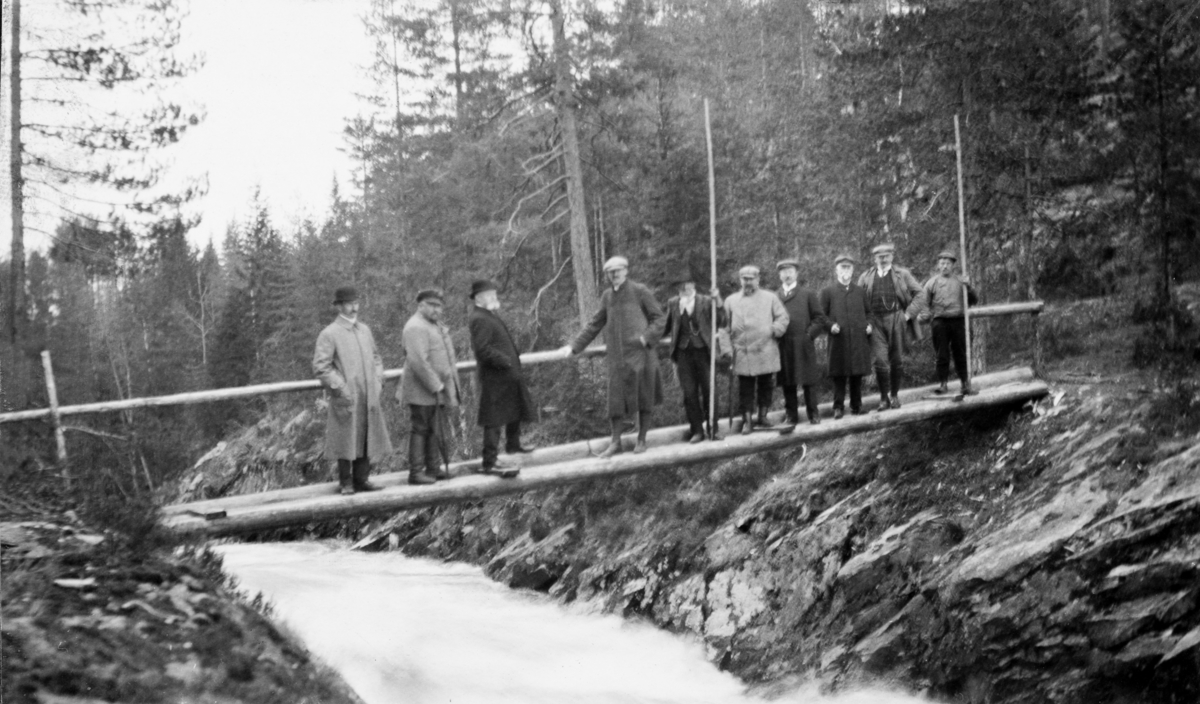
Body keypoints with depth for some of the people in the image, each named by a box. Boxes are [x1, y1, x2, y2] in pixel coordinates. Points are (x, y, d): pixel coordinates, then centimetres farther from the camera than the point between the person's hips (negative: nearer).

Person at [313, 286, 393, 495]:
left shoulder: (364, 330, 13)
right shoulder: (329, 334, -7)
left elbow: (376, 358, 23)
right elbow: (320, 366, -10)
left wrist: (378, 381, 9)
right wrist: (341, 388, -14)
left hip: (369, 397, 6)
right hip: (346, 399, -6)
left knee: (367, 438, 8)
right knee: (346, 441, 0)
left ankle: (361, 479, 18)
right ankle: (346, 483, 10)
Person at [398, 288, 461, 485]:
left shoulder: (435, 325, 17)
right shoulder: (416, 327, -16)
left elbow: (445, 356, 24)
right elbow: (418, 361, -24)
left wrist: (453, 385, 18)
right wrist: (436, 386, -23)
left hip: (438, 388, 10)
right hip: (422, 391, -10)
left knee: (436, 430, 13)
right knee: (421, 429, -5)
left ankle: (434, 468, 21)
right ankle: (415, 472, 0)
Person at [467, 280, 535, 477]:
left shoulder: (489, 316, 15)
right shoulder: (479, 320, -19)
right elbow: (482, 349, -26)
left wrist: (513, 359, 14)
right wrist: (505, 361, -21)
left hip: (507, 375, 11)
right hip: (494, 378, -11)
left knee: (516, 409, 26)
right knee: (494, 420, -8)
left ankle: (513, 444, 45)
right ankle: (490, 461, -6)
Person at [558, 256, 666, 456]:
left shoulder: (640, 291, -4)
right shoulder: (607, 296, 9)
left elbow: (660, 318, -2)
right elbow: (595, 325, 15)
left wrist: (647, 337, -18)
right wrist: (574, 345, 9)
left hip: (640, 353, -3)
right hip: (617, 355, 3)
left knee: (643, 398, 3)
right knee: (616, 399, 2)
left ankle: (642, 439, 15)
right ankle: (615, 442, 11)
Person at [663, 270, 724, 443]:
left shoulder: (706, 301, 1)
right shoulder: (673, 303, 6)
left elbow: (720, 323, -8)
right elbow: (667, 326, 11)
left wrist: (718, 302, -17)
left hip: (703, 351, -1)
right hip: (683, 352, 1)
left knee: (708, 391, 1)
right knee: (689, 393, 2)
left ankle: (712, 427, 14)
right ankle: (696, 430, 9)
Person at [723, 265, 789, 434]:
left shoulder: (770, 298, 8)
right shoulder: (731, 300, 9)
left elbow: (782, 317, 6)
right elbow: (724, 323, 10)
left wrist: (774, 331, -8)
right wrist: (729, 341, -1)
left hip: (766, 352, 1)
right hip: (742, 352, -1)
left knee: (765, 385, 8)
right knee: (745, 387, -1)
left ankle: (762, 416, 21)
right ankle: (747, 421, 3)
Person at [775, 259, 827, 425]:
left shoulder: (807, 294, 8)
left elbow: (819, 318, 6)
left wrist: (809, 334, -4)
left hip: (803, 344, -1)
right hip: (783, 347, 1)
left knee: (808, 381, 1)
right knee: (787, 383, 4)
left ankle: (813, 413, 9)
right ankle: (791, 415, 11)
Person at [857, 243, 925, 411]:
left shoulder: (902, 274, 6)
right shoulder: (866, 277, 9)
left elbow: (920, 293, 6)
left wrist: (909, 313, -4)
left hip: (897, 320, 0)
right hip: (875, 322, 0)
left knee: (897, 360, 5)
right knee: (880, 360, -10)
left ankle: (894, 395, 20)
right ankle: (883, 397, 2)